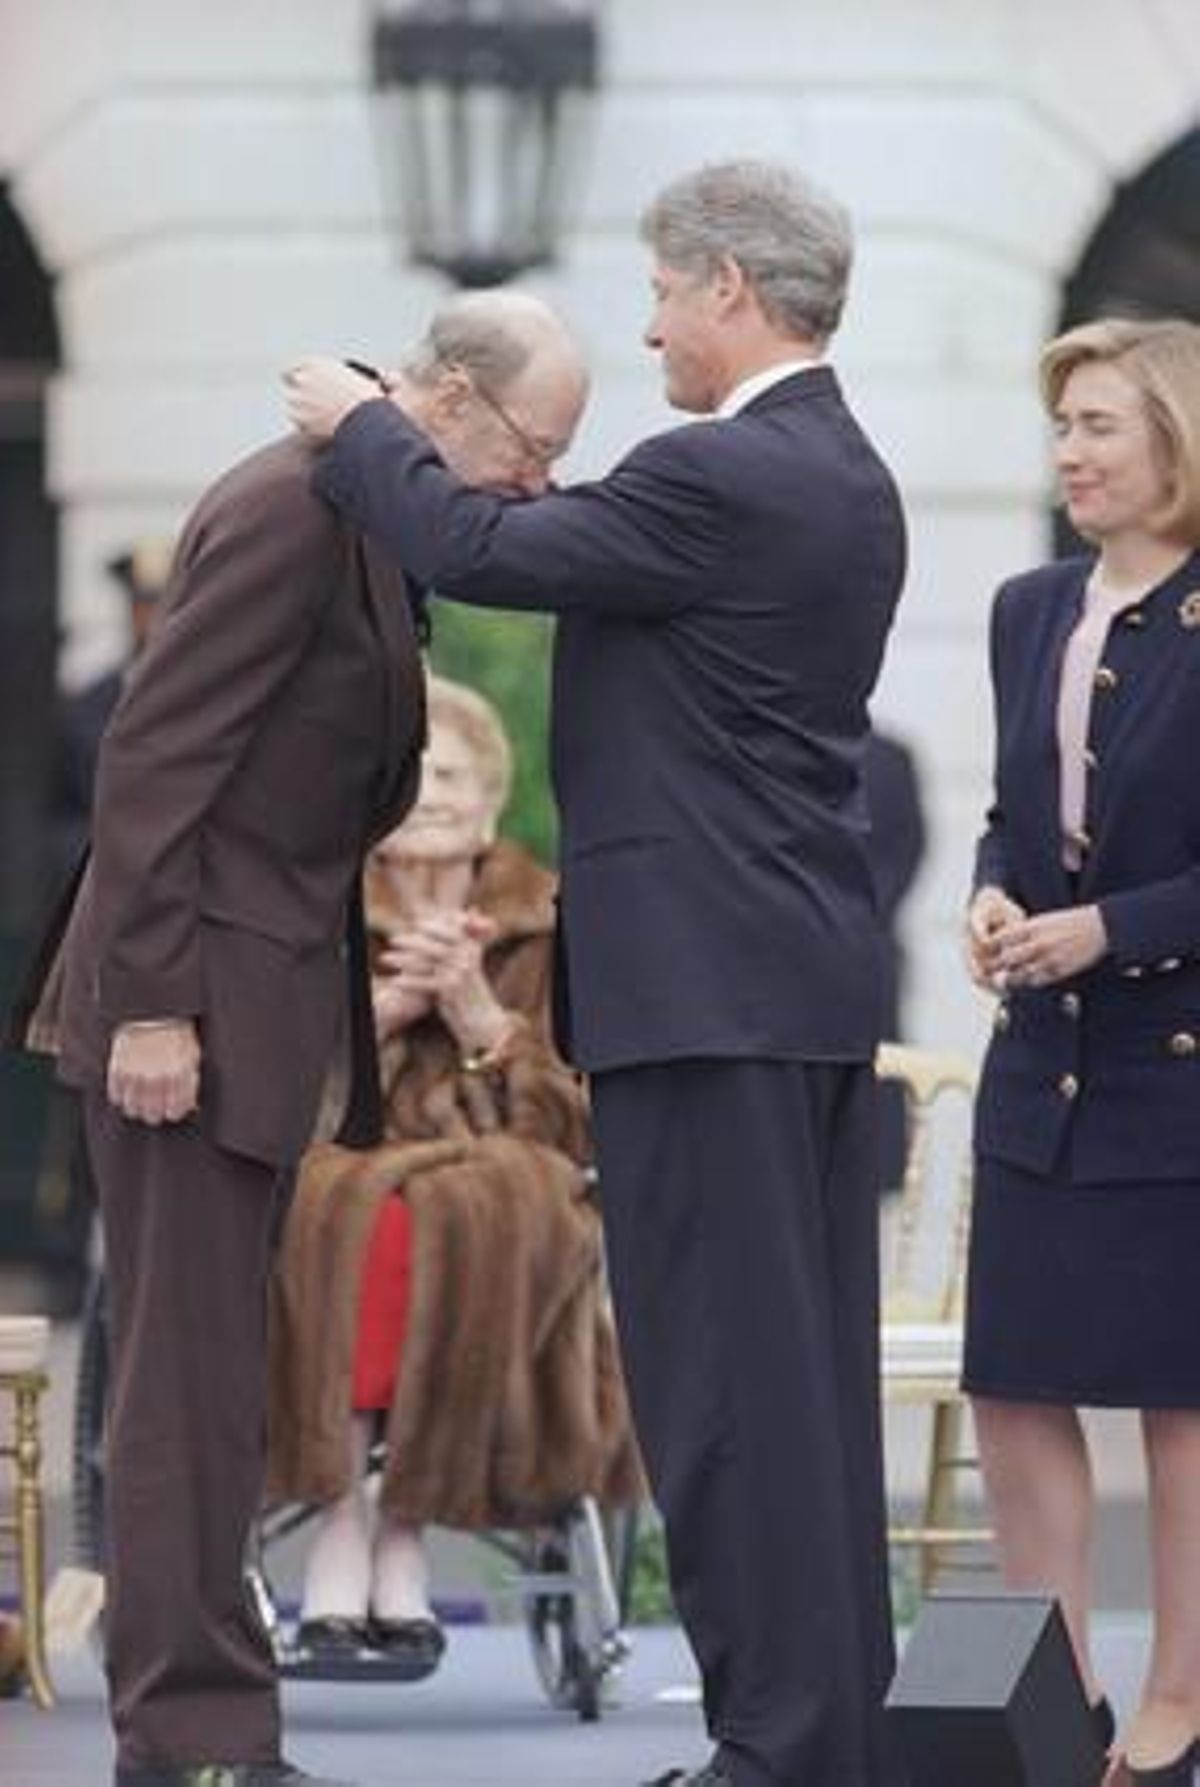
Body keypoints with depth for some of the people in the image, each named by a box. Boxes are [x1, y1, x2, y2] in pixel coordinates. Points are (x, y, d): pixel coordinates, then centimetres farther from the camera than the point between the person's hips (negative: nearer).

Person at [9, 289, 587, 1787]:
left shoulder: (370, 519, 14)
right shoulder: (292, 508, -15)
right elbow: (151, 759, -19)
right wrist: (151, 1005, -22)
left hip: (264, 1002, 10)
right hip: (193, 1003, -10)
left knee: (204, 1386, 11)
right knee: (191, 1384, -7)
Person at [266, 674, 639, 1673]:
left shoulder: (550, 930, 12)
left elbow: (574, 1130, 3)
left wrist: (476, 1013, -10)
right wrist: (388, 1007, -11)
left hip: (502, 1207, 0)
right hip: (330, 1175, 0)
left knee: (486, 1213, -36)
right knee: (365, 1222, -36)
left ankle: (404, 1529, -29)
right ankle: (340, 1519, -33)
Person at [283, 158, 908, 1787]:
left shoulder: (723, 476, -16)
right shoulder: (846, 477, 14)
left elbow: (474, 552, -14)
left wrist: (359, 426, 2)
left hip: (707, 980, -10)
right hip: (814, 978, 10)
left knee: (725, 1375, -7)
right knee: (809, 1368, 11)